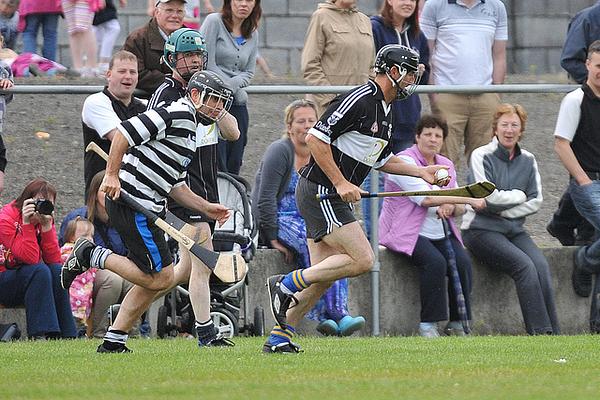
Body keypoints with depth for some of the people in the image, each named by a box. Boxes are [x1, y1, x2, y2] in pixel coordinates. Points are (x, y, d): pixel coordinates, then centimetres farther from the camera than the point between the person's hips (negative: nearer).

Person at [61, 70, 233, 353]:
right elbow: (124, 132, -18)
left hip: (148, 209, 11)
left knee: (153, 280, 11)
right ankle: (91, 256, -1)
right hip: (132, 204, -11)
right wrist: (112, 174, -21)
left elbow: (175, 186, 26)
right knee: (161, 277, -9)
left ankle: (114, 341, 15)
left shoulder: (189, 128, 22)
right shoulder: (177, 114, -11)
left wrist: (207, 209, 19)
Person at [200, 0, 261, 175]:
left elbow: (249, 72, 12)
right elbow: (207, 63, -9)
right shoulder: (214, 22, -2)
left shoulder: (252, 35, 16)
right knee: (217, 164, -12)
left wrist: (232, 85, -8)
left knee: (234, 166, 2)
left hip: (238, 102, 6)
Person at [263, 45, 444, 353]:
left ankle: (279, 337, 11)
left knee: (323, 276, 8)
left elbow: (381, 159, 29)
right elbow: (315, 137, -21)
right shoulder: (360, 99, -16)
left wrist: (420, 172, 21)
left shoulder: (384, 112, 15)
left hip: (331, 197, 10)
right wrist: (341, 182, -22)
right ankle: (286, 284, -9)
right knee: (362, 260, -15)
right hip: (320, 193, -10)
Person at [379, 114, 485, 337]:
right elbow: (425, 198, -20)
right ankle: (428, 325, -23)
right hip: (407, 233, -6)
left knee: (463, 262, -21)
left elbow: (459, 209, 14)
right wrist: (468, 200, -21)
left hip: (441, 234, 6)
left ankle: (456, 324, -13)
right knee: (435, 262, -32)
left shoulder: (446, 165, 15)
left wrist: (450, 208, -12)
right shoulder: (404, 161, -8)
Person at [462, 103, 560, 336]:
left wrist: (504, 210, -8)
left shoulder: (527, 160, 12)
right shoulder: (481, 157, -3)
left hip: (514, 229, 5)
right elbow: (487, 198, -13)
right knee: (524, 265, -27)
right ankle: (540, 331, -29)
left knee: (541, 265, -23)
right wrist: (518, 196, 0)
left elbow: (536, 201, 6)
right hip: (481, 229, -5)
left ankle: (552, 332, -26)